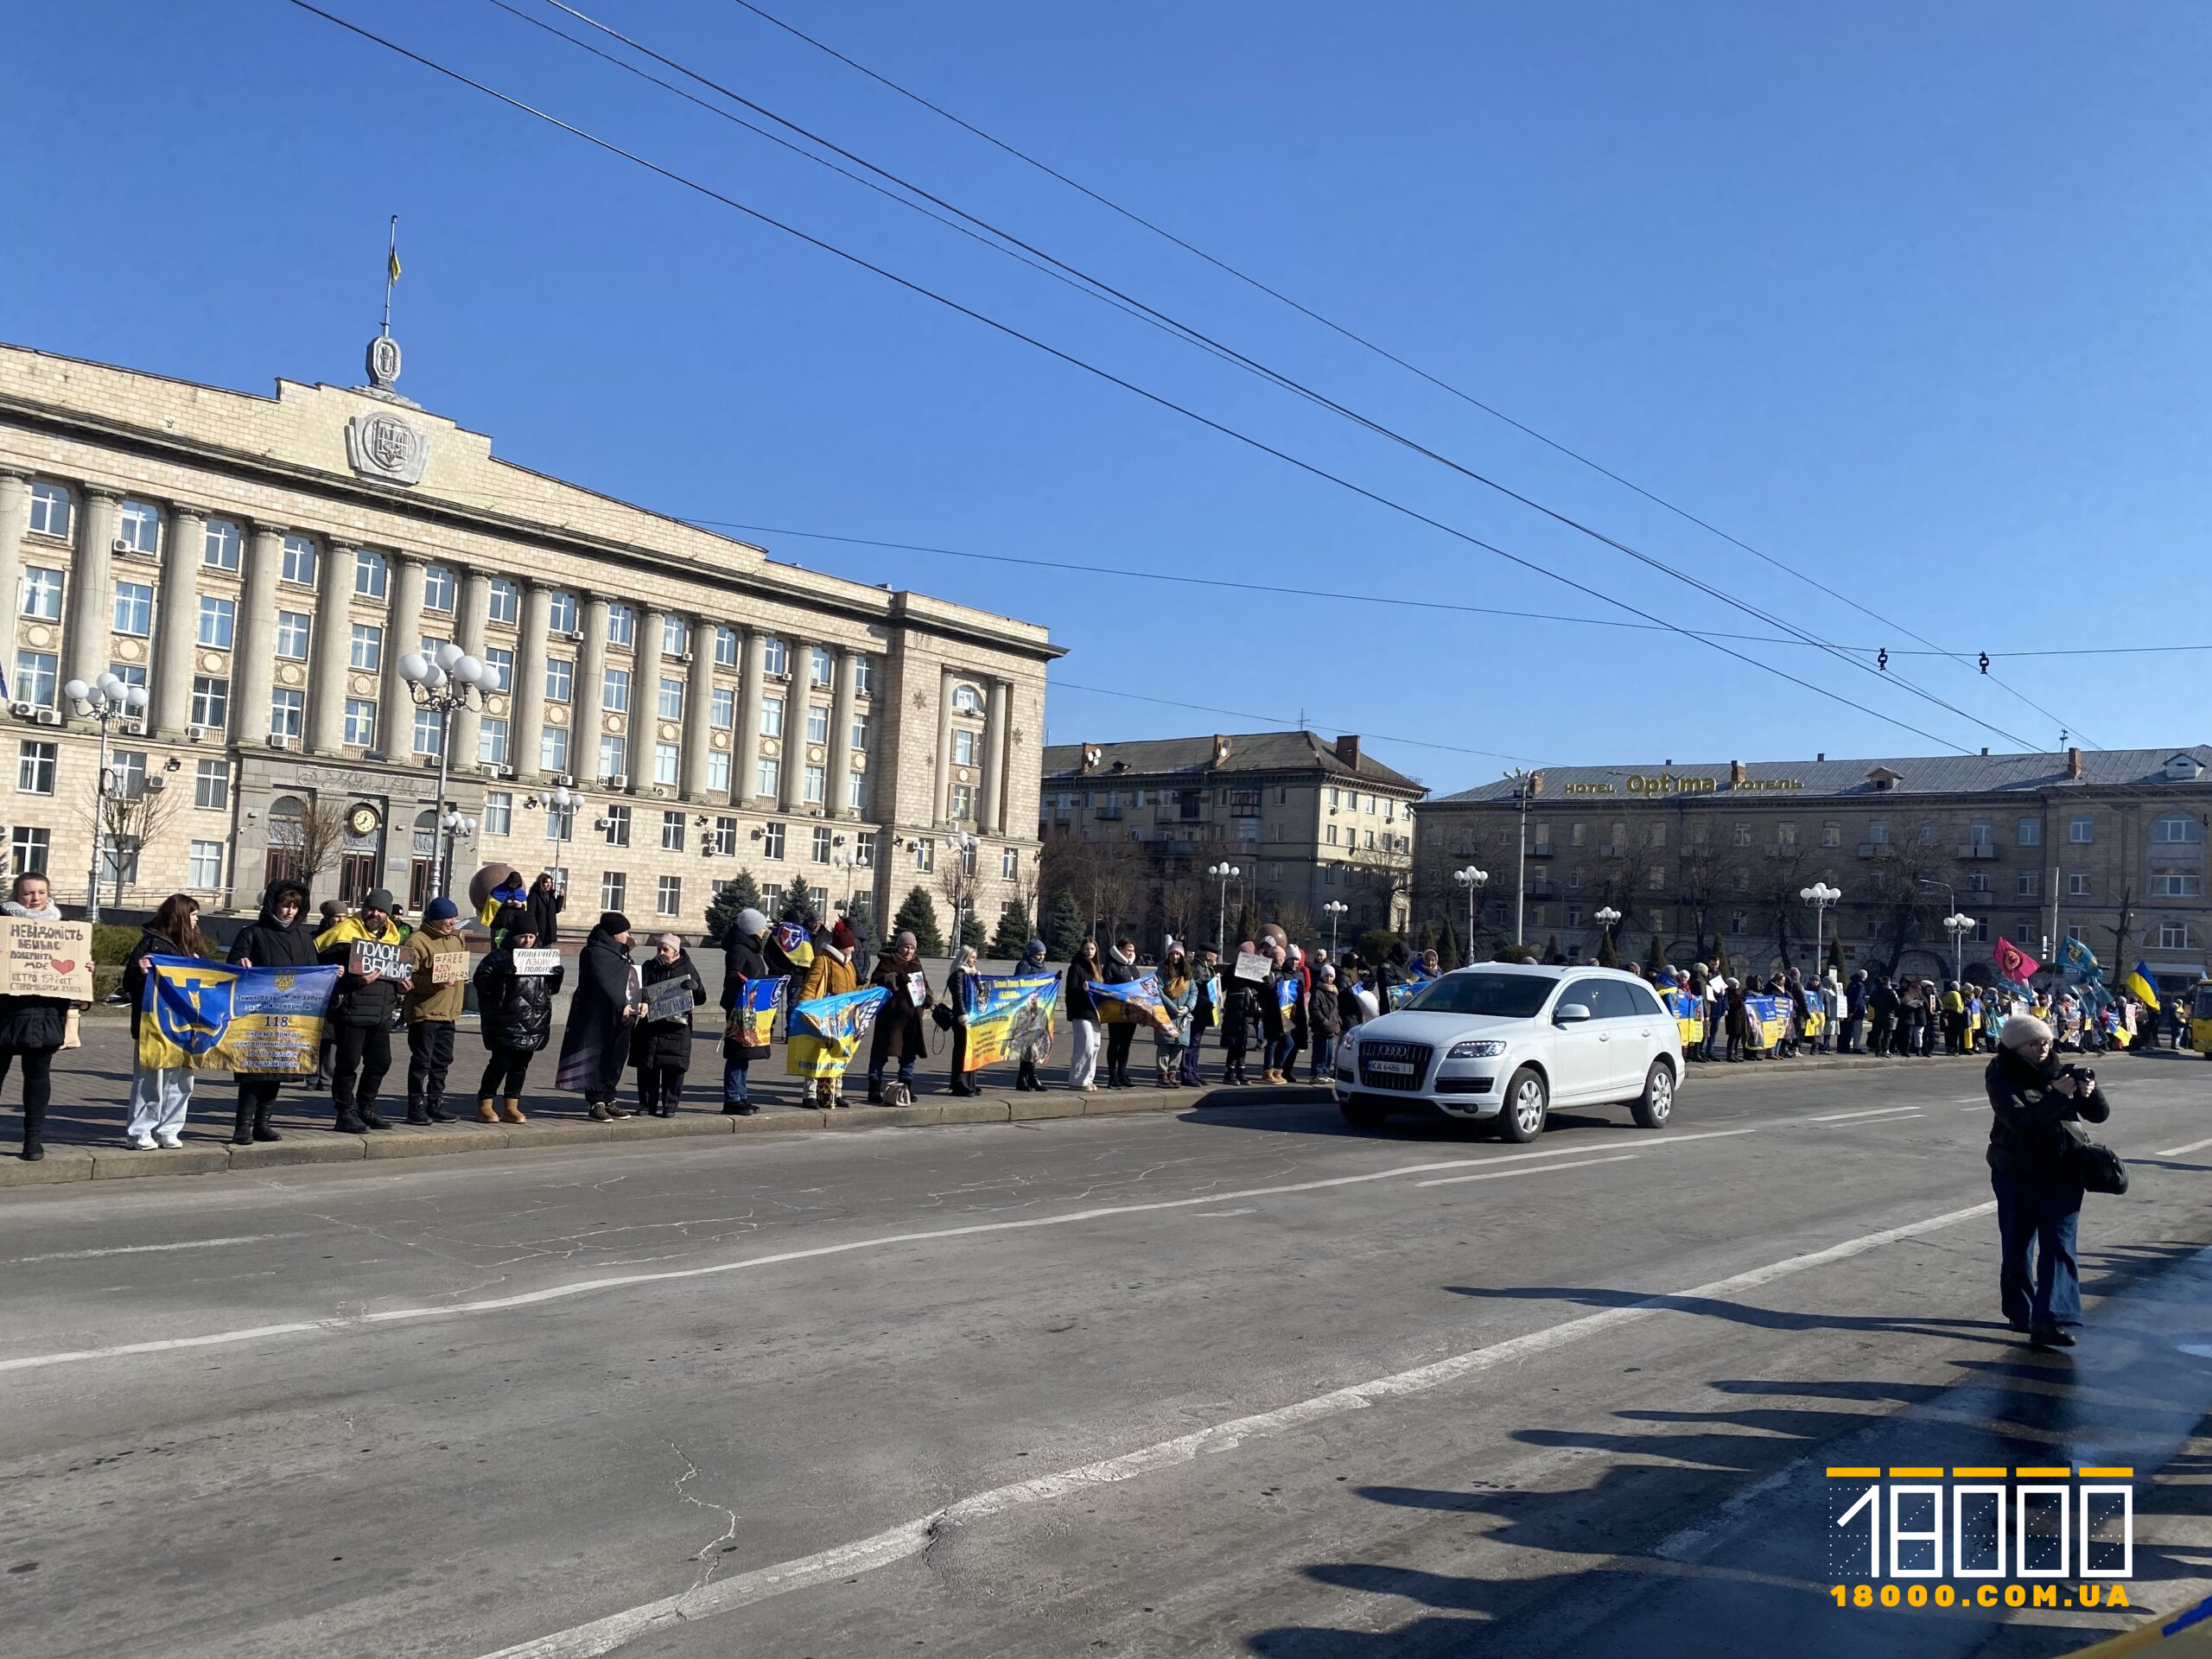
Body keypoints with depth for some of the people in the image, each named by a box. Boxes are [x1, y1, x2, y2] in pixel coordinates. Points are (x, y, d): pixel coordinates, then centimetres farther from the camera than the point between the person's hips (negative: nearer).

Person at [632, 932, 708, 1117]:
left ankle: (670, 1105, 6)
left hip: (676, 1027, -1)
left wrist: (696, 986, -17)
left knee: (674, 1068, -2)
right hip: (650, 1026, 2)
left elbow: (700, 1000, 2)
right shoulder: (650, 966, 8)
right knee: (646, 1067, 2)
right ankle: (646, 1104, 13)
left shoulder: (687, 968, 5)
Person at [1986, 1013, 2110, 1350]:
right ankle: (2020, 1313, 27)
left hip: (2062, 1173, 3)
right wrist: (2058, 1095, -29)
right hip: (2015, 1174, -2)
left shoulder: (2060, 1071, 4)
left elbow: (2099, 1114, 6)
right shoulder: (2002, 1078, -8)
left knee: (2058, 1246, -9)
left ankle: (2048, 1321, -16)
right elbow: (2020, 1120, -23)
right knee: (2017, 1247, 8)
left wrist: (2090, 1092, -15)